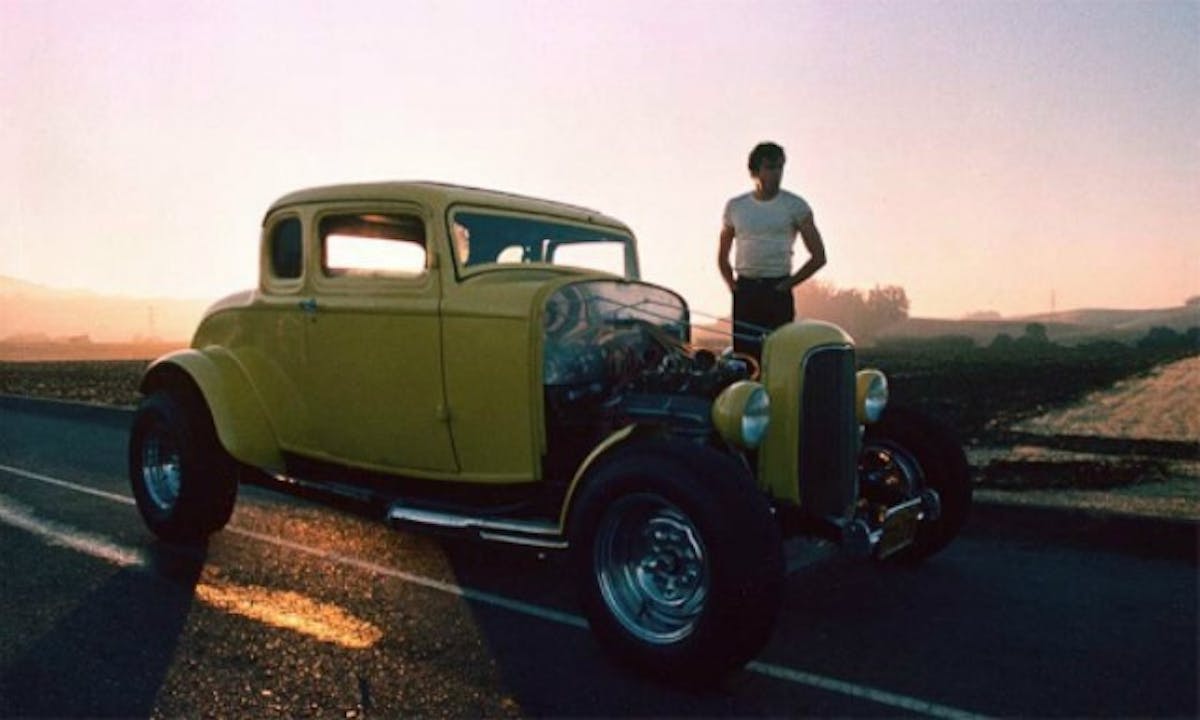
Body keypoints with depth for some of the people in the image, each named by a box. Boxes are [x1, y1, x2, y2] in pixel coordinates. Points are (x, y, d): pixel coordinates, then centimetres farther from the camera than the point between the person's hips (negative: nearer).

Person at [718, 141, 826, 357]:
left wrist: (788, 284, -3)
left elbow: (819, 256, 2)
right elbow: (722, 256, 20)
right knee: (742, 353, 0)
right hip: (744, 292, 3)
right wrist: (731, 283, 6)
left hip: (777, 292, -2)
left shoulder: (795, 206, 2)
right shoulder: (735, 206, 10)